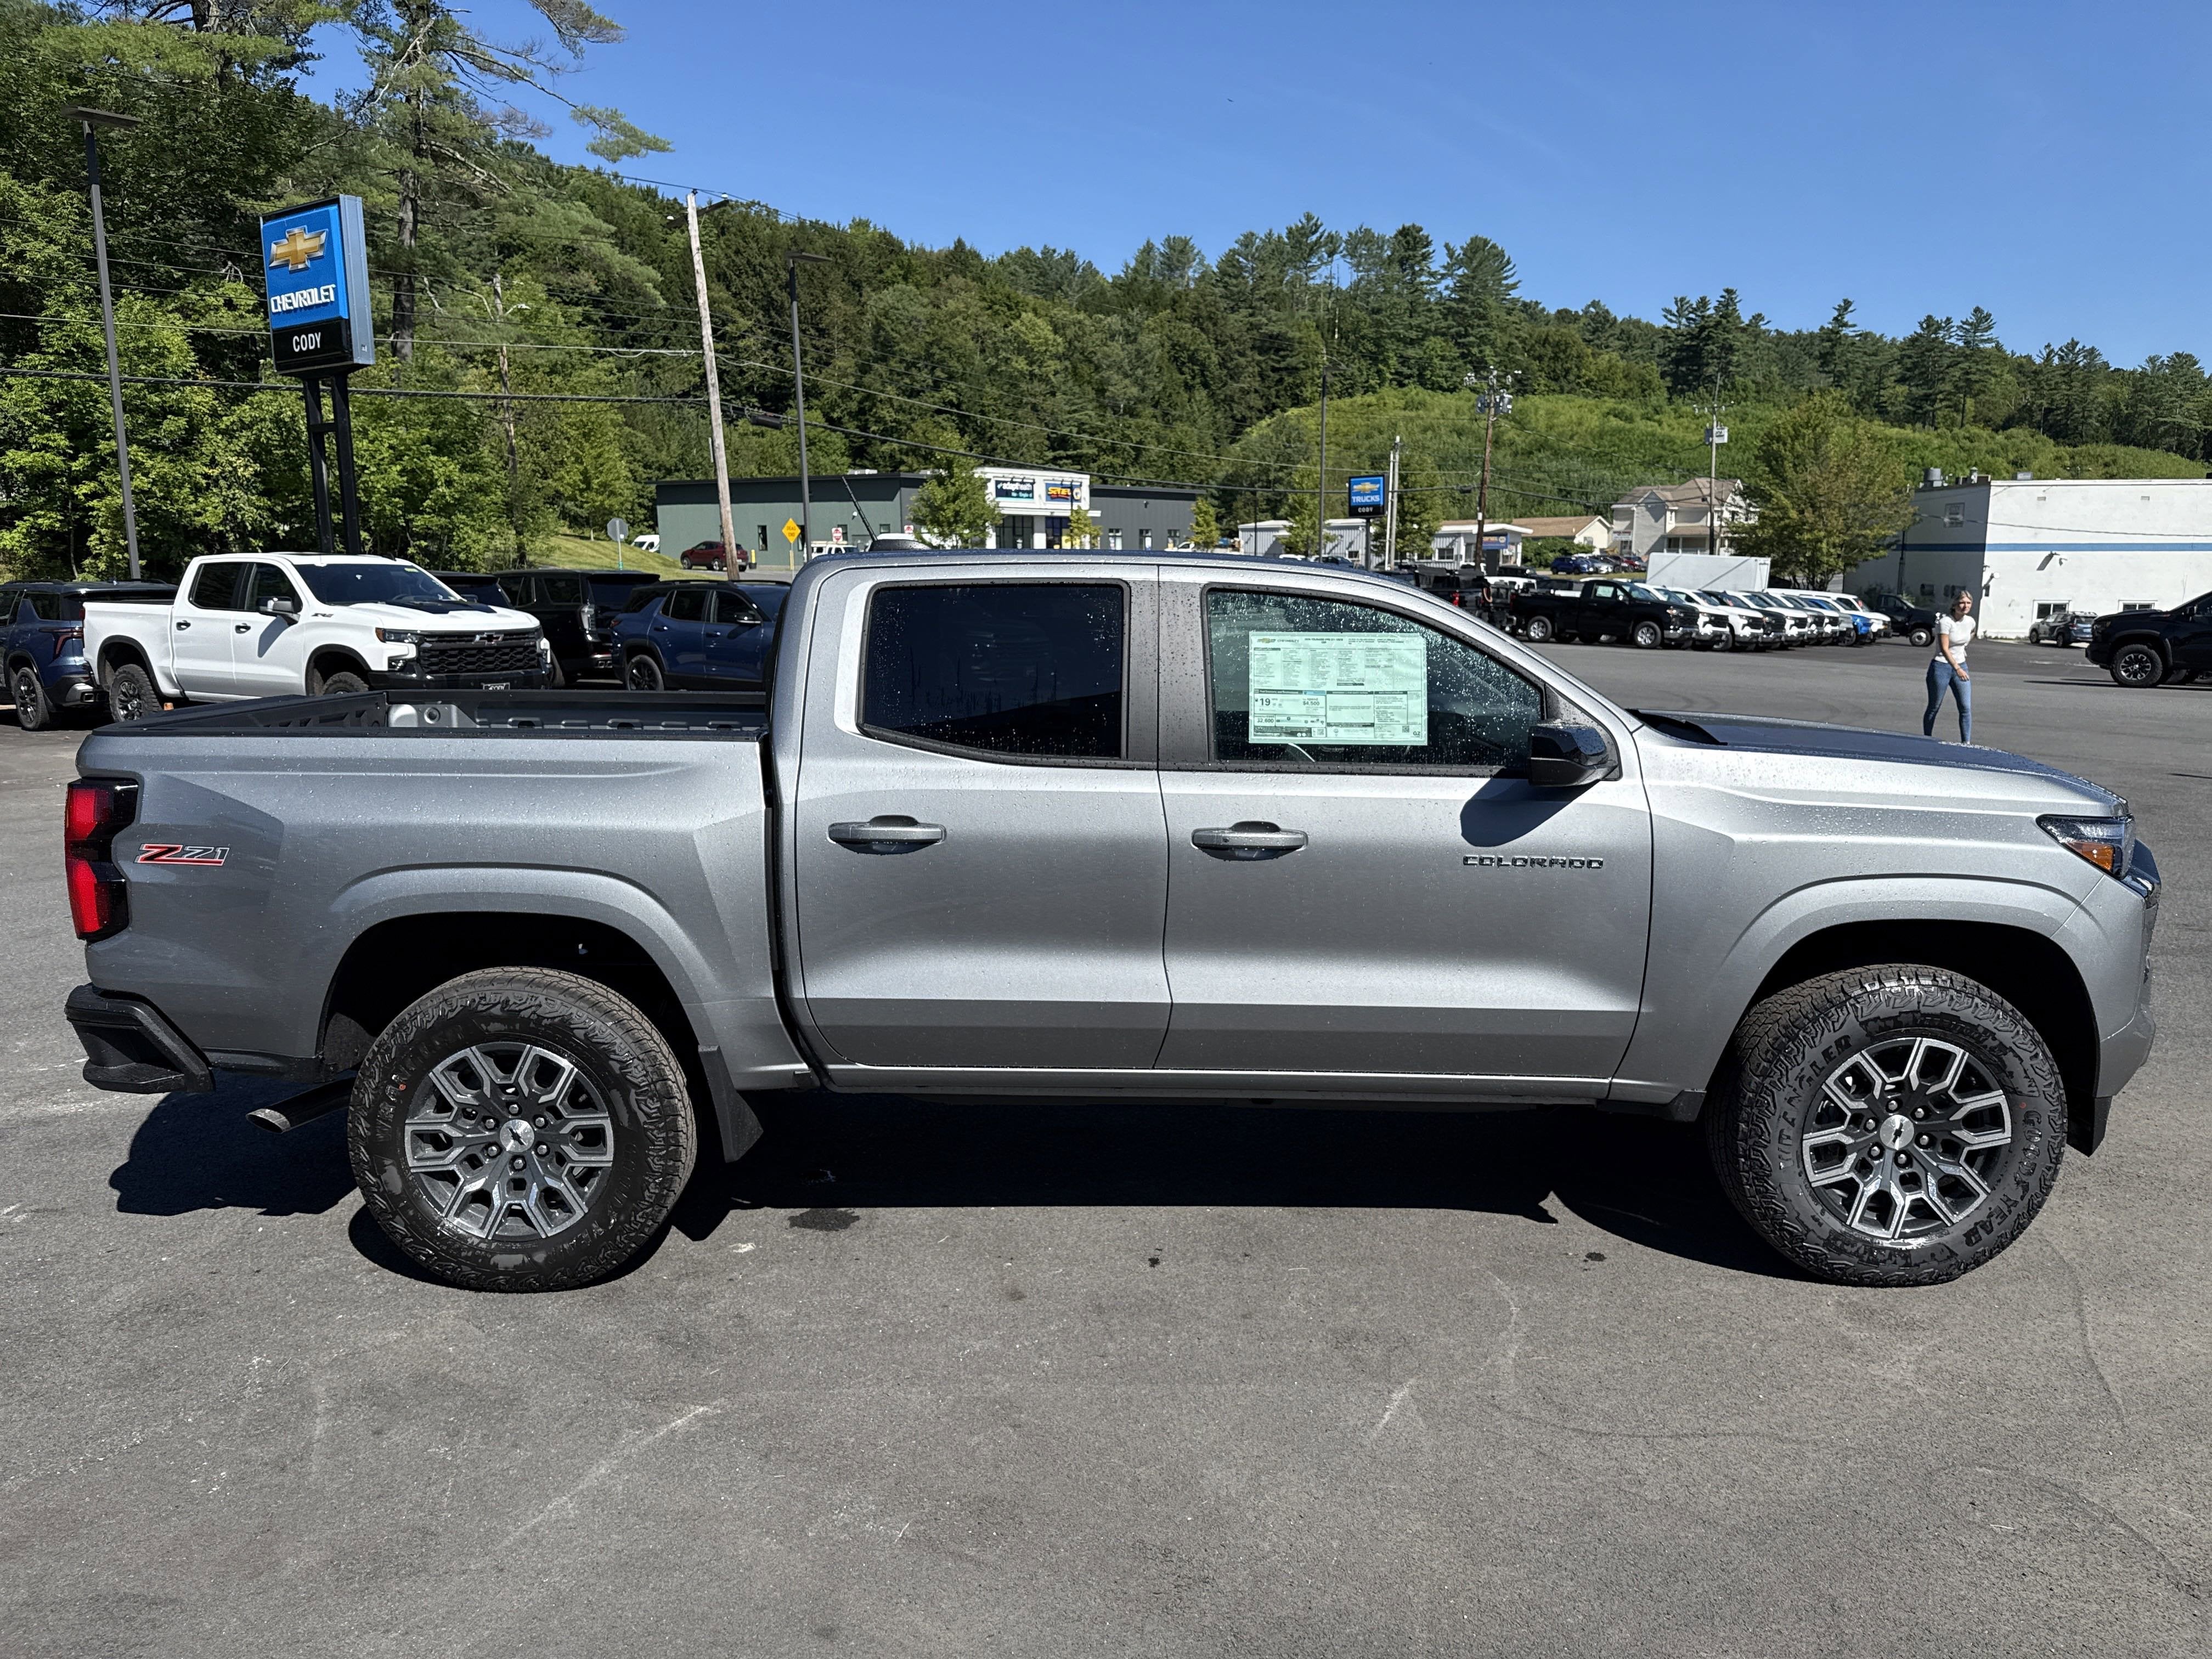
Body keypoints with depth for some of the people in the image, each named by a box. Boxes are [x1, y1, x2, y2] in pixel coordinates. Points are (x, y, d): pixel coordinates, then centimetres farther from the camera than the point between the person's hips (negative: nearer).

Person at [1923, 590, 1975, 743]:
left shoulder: (1970, 622, 4)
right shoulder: (1945, 622, -16)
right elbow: (1944, 649, -23)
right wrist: (1957, 668, -32)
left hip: (1961, 666, 5)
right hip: (1941, 667, -5)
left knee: (1966, 708, -4)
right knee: (1934, 708, 5)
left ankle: (1966, 744, -2)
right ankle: (1926, 740, 18)